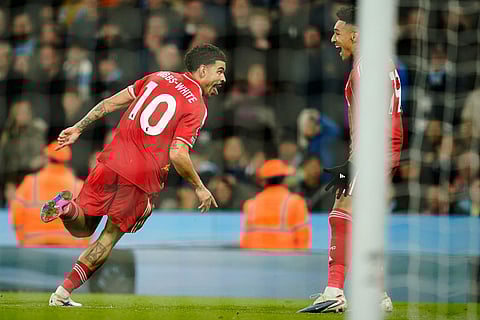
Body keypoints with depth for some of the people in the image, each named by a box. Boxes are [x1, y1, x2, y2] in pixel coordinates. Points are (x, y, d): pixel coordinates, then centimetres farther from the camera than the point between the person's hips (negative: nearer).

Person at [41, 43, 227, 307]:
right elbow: (177, 155, -14)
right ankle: (63, 293, 6)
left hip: (113, 160, 4)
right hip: (142, 177, -4)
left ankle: (67, 206, -18)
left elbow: (112, 102, 13)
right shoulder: (197, 107, -4)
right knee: (110, 237, 12)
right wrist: (199, 188, -1)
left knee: (83, 228, 16)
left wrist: (79, 127, 19)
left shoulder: (159, 77, 14)